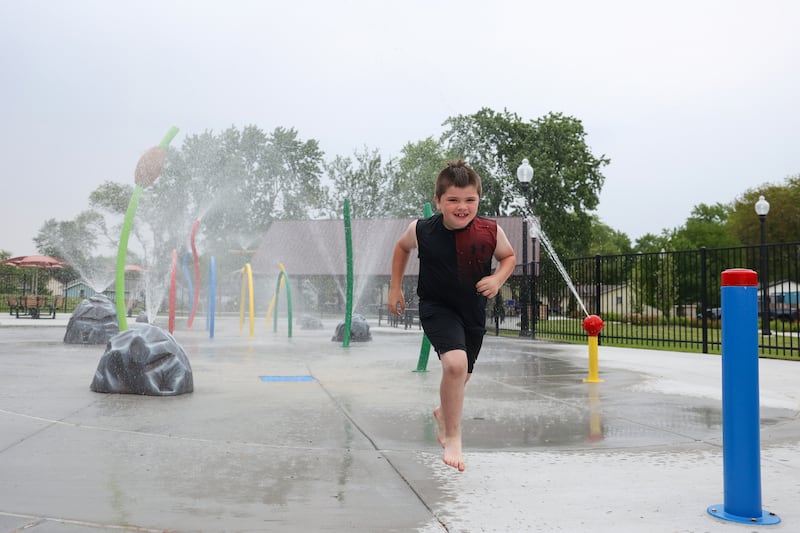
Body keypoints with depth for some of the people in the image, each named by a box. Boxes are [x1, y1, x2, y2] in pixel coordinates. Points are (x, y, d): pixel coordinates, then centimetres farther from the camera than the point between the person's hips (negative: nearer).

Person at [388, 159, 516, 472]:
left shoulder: (490, 232, -17)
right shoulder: (422, 230, -17)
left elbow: (508, 257, 4)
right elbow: (402, 247, 6)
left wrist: (497, 278, -17)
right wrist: (395, 288, 8)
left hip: (473, 311, 3)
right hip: (436, 307, -3)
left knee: (461, 375, 18)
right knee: (455, 363, -27)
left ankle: (443, 412, 54)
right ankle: (453, 437, -7)